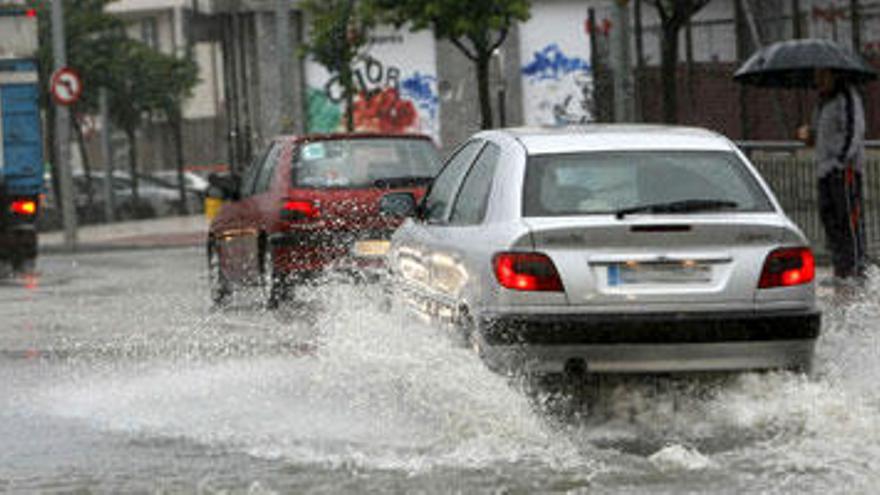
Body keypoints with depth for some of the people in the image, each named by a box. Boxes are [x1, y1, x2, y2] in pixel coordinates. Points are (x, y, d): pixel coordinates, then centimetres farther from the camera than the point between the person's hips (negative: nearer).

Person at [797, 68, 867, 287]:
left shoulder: (848, 98, -6)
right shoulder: (823, 102, 21)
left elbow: (855, 130, -13)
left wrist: (843, 159, -21)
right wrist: (808, 135, 6)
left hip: (845, 168, -9)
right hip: (825, 169, 9)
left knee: (849, 219, -9)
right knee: (830, 219, 6)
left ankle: (856, 270, -9)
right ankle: (840, 271, 9)